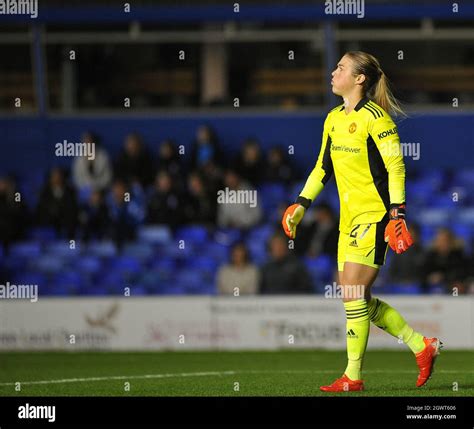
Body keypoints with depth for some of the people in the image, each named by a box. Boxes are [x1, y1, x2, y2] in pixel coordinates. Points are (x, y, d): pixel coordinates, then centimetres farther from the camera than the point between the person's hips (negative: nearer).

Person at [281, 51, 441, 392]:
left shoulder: (375, 118, -12)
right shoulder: (334, 120, 12)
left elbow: (396, 168, -15)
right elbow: (323, 167, 22)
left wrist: (397, 214, -21)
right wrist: (301, 205, 17)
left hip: (375, 215, -9)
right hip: (350, 219, 9)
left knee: (353, 293, -11)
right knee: (356, 298, 6)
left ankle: (353, 377, -4)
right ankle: (422, 346, 17)